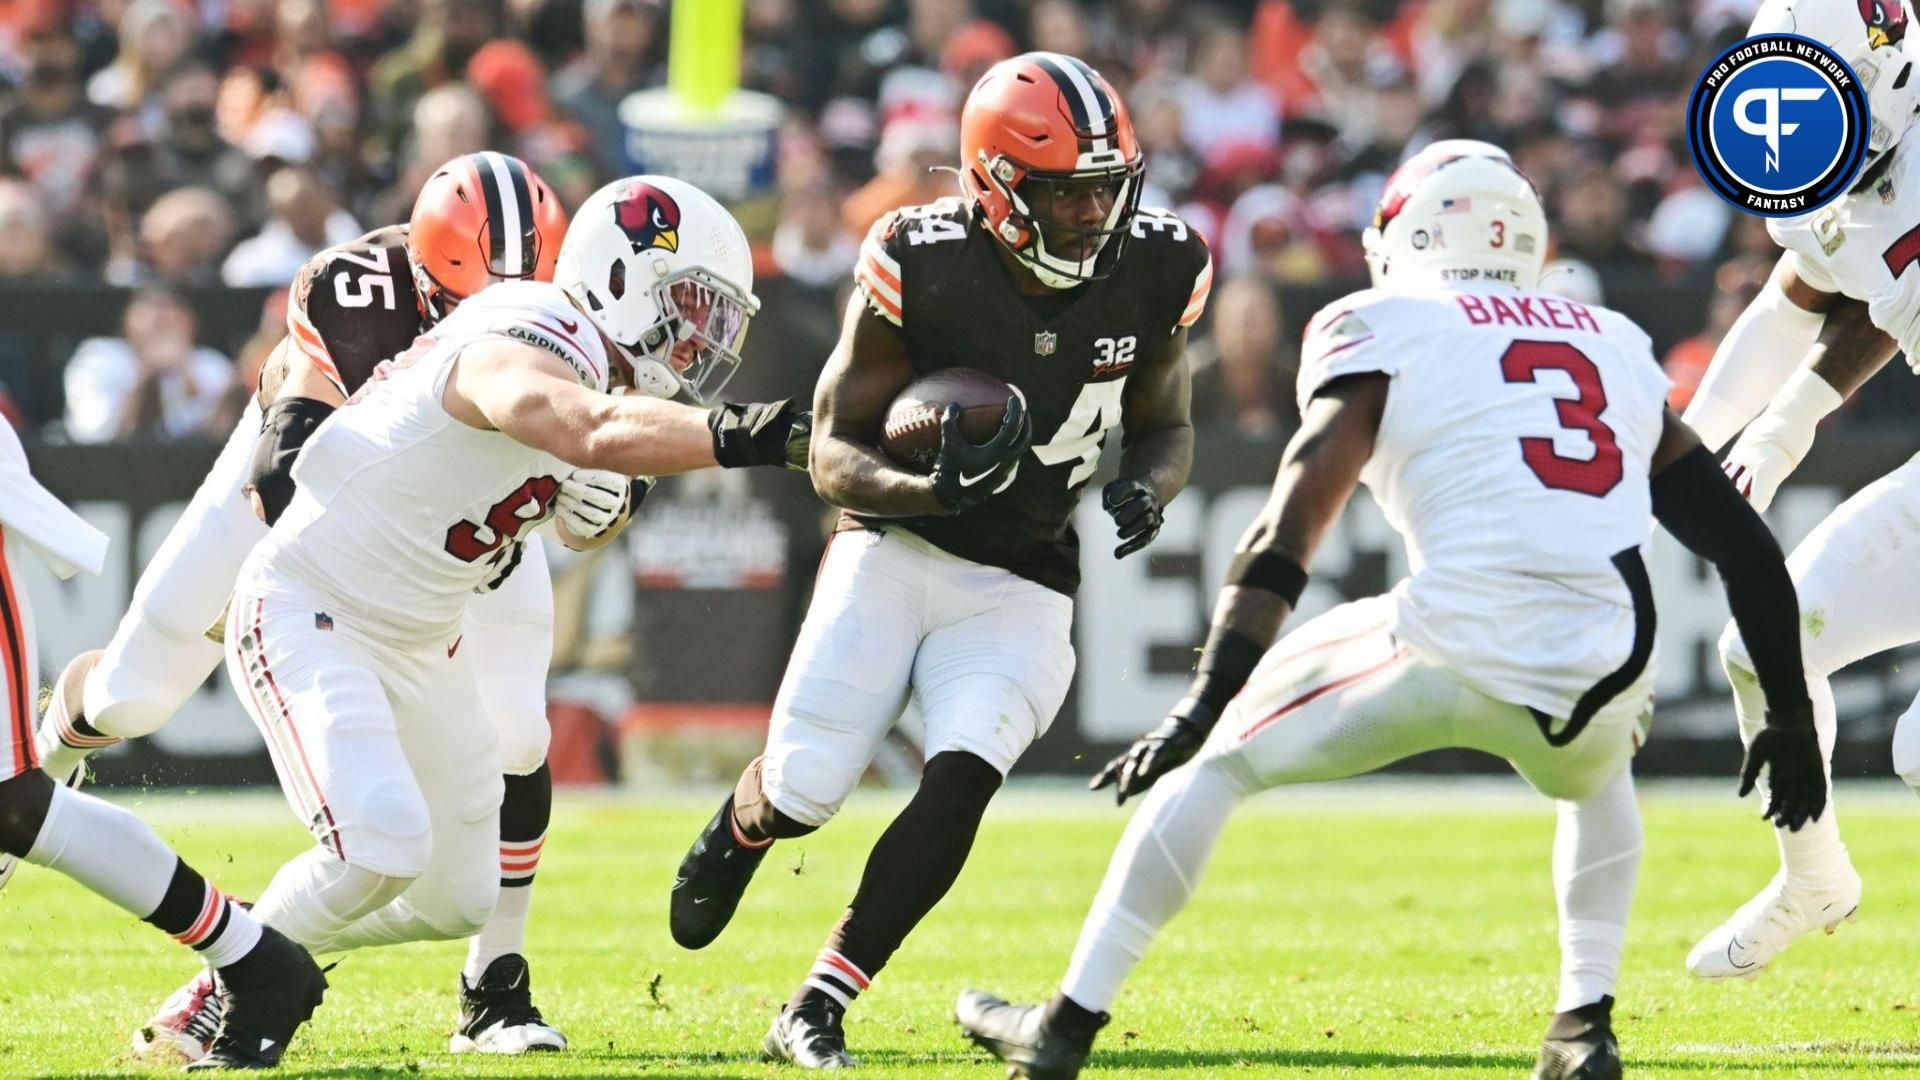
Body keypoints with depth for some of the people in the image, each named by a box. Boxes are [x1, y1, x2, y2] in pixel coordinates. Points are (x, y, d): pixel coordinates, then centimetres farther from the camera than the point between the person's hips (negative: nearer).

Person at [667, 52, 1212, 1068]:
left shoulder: (1151, 272, -9)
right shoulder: (920, 269, -19)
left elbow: (1165, 426, 9)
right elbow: (835, 456, -13)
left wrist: (1146, 490, -15)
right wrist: (937, 490, -34)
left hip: (1019, 587, 2)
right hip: (895, 548, -2)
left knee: (960, 782, -20)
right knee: (801, 793, -7)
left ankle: (814, 1014, -7)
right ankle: (735, 833, 35)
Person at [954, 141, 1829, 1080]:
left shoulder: (1385, 334, 10)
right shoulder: (1616, 346, 24)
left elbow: (1288, 532, -1)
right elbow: (1744, 546, 24)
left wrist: (1203, 708, -5)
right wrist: (1790, 719, 32)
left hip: (1458, 651, -4)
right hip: (1607, 679, 4)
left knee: (1216, 762, 18)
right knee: (1595, 776, 40)